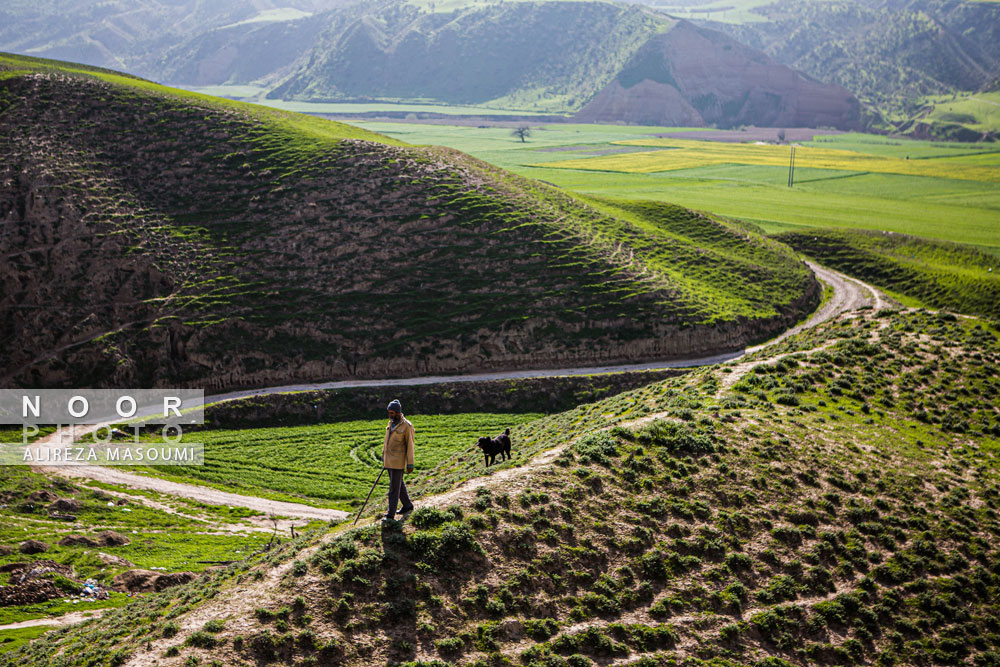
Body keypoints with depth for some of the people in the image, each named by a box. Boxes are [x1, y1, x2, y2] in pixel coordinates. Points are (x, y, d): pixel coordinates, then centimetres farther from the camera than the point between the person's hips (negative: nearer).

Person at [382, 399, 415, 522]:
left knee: (394, 487, -6)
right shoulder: (391, 423, 9)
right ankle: (408, 506, 35)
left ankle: (391, 515, -4)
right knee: (399, 484, 19)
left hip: (398, 461, -8)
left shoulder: (407, 426, -14)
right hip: (389, 461, 8)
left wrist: (410, 464, -12)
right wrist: (383, 457, 19)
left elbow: (410, 446, -12)